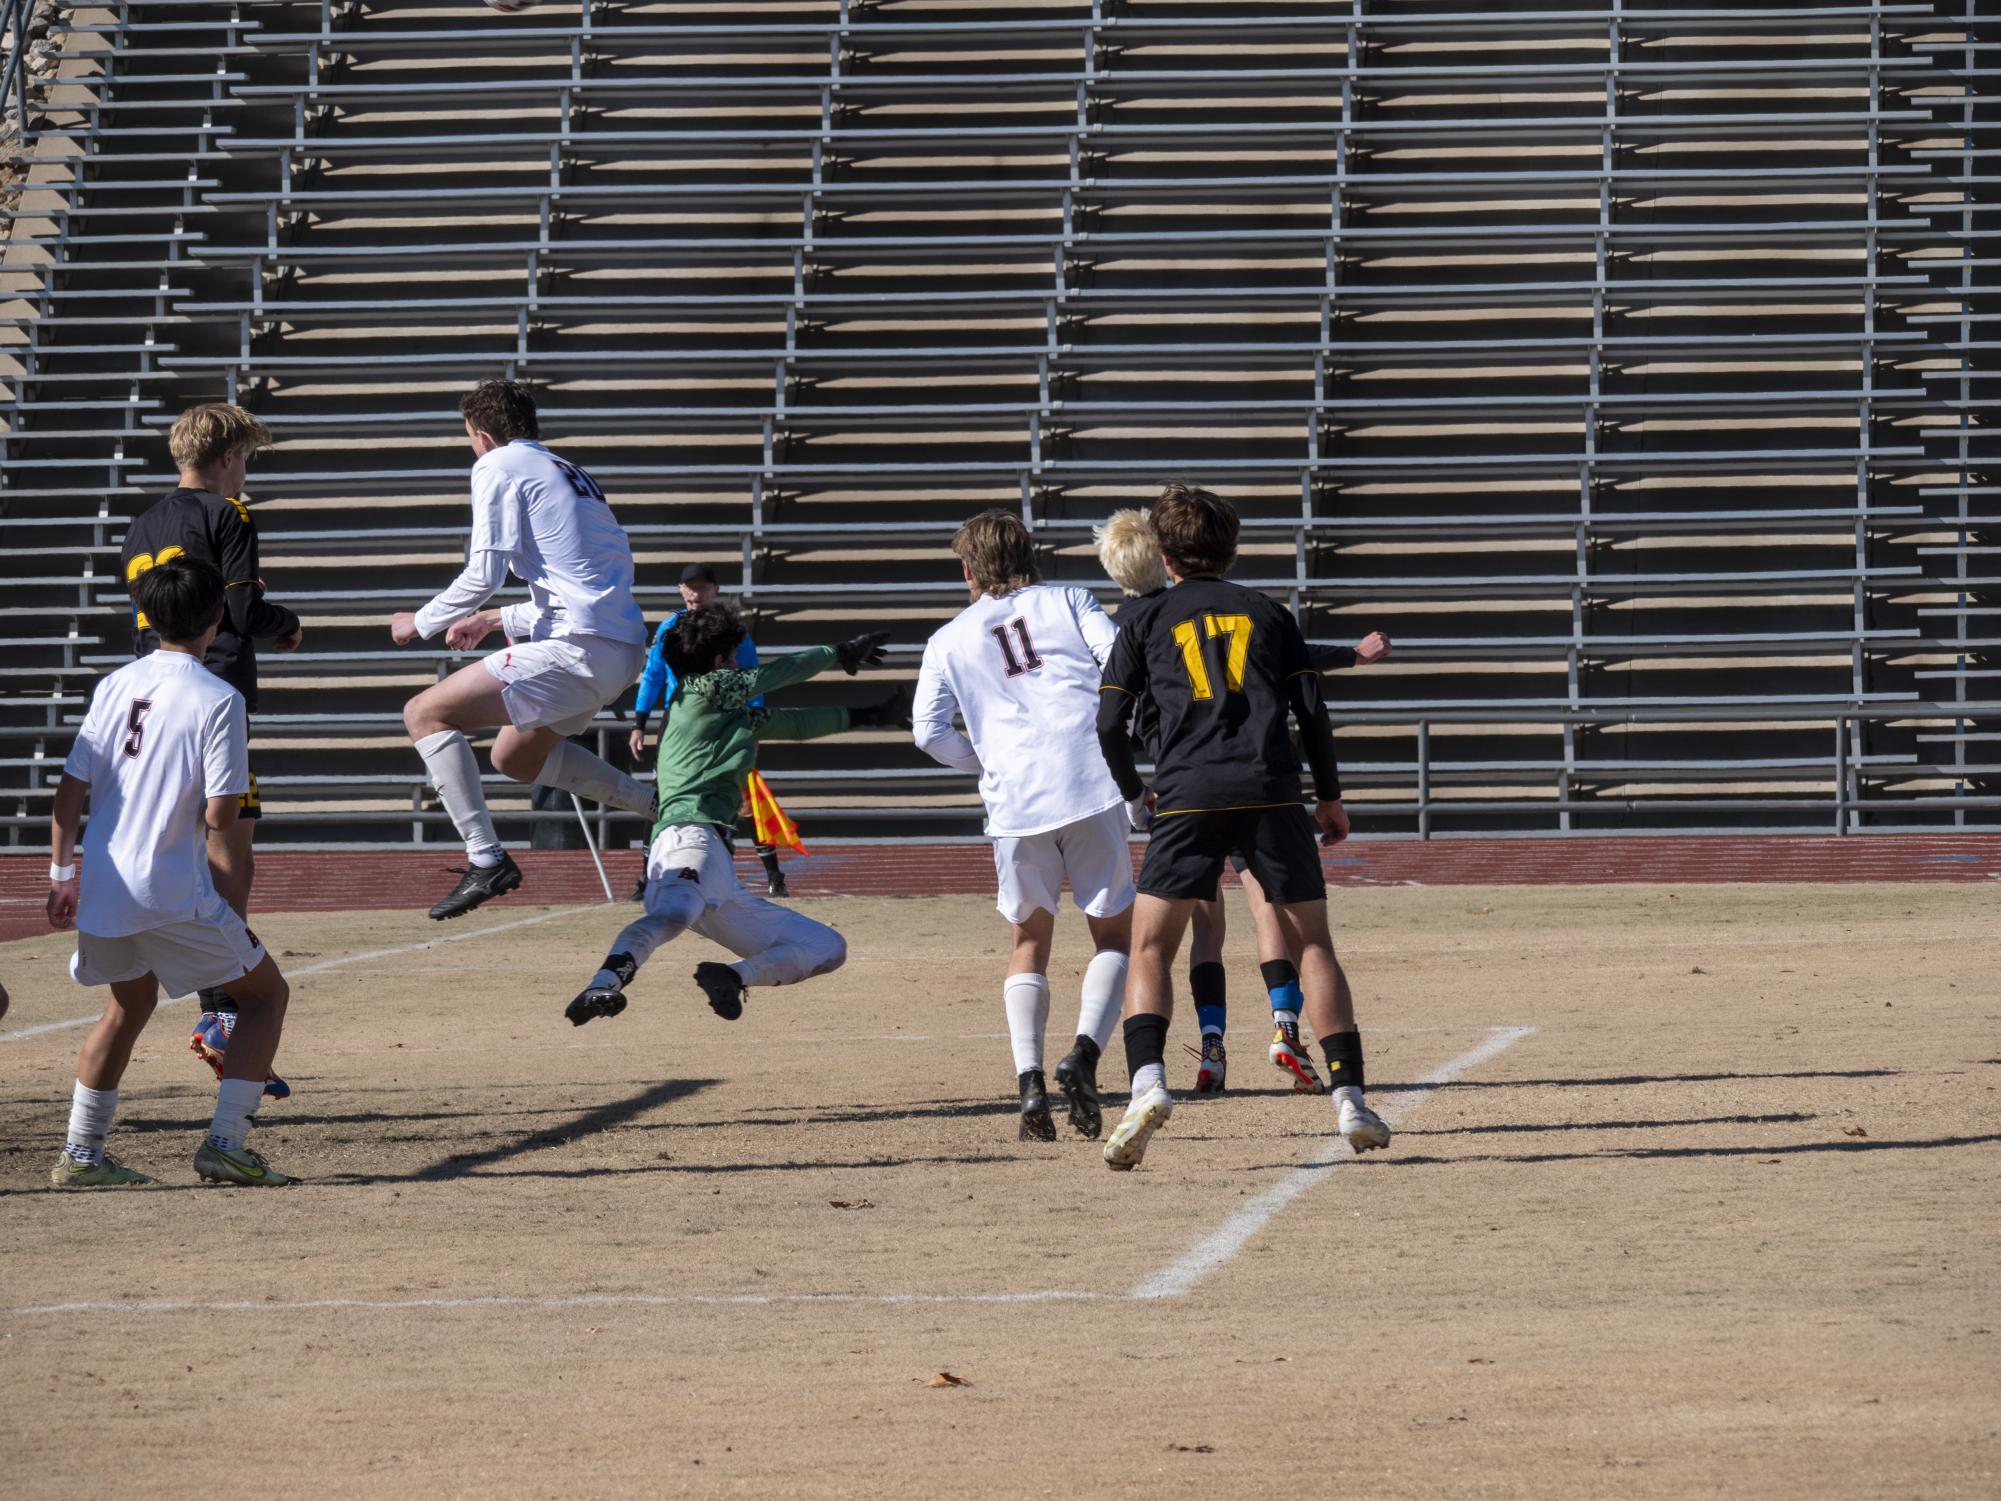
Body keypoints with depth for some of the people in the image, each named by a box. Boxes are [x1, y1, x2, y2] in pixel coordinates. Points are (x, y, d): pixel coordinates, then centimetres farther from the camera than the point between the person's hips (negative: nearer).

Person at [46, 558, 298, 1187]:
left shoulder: (114, 687, 7)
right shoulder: (218, 700, -10)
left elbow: (70, 790, 6)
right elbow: (219, 814, -13)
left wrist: (61, 875, 12)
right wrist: (240, 773, 7)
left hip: (101, 887, 6)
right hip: (174, 895, -6)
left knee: (131, 1003, 28)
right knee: (266, 993, 11)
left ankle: (80, 1154, 25)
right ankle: (225, 1141, 0)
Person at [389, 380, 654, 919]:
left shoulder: (498, 467, 1)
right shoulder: (571, 475, 26)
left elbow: (483, 575, -7)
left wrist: (420, 623, 8)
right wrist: (497, 621, 36)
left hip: (579, 649, -9)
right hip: (624, 647, 9)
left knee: (425, 713, -6)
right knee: (515, 756, 28)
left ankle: (485, 859, -15)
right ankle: (658, 805, 20)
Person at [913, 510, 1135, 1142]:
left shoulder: (950, 640, 15)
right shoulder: (1067, 603, 13)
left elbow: (930, 732, 5)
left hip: (1014, 803, 1)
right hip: (1092, 785, -1)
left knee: (1029, 945, 16)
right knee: (1115, 933, 11)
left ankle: (1029, 1079, -3)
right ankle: (1085, 1050, -14)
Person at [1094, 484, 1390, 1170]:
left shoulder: (1144, 620, 14)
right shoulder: (1268, 613, 18)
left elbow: (1110, 725, 9)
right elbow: (1311, 710, 10)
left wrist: (1134, 790, 27)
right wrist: (1330, 796, 21)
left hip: (1189, 798, -1)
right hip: (1271, 791, 1)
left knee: (1150, 951, 4)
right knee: (1312, 945, 10)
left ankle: (1147, 1082, -19)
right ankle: (1350, 1099, 3)